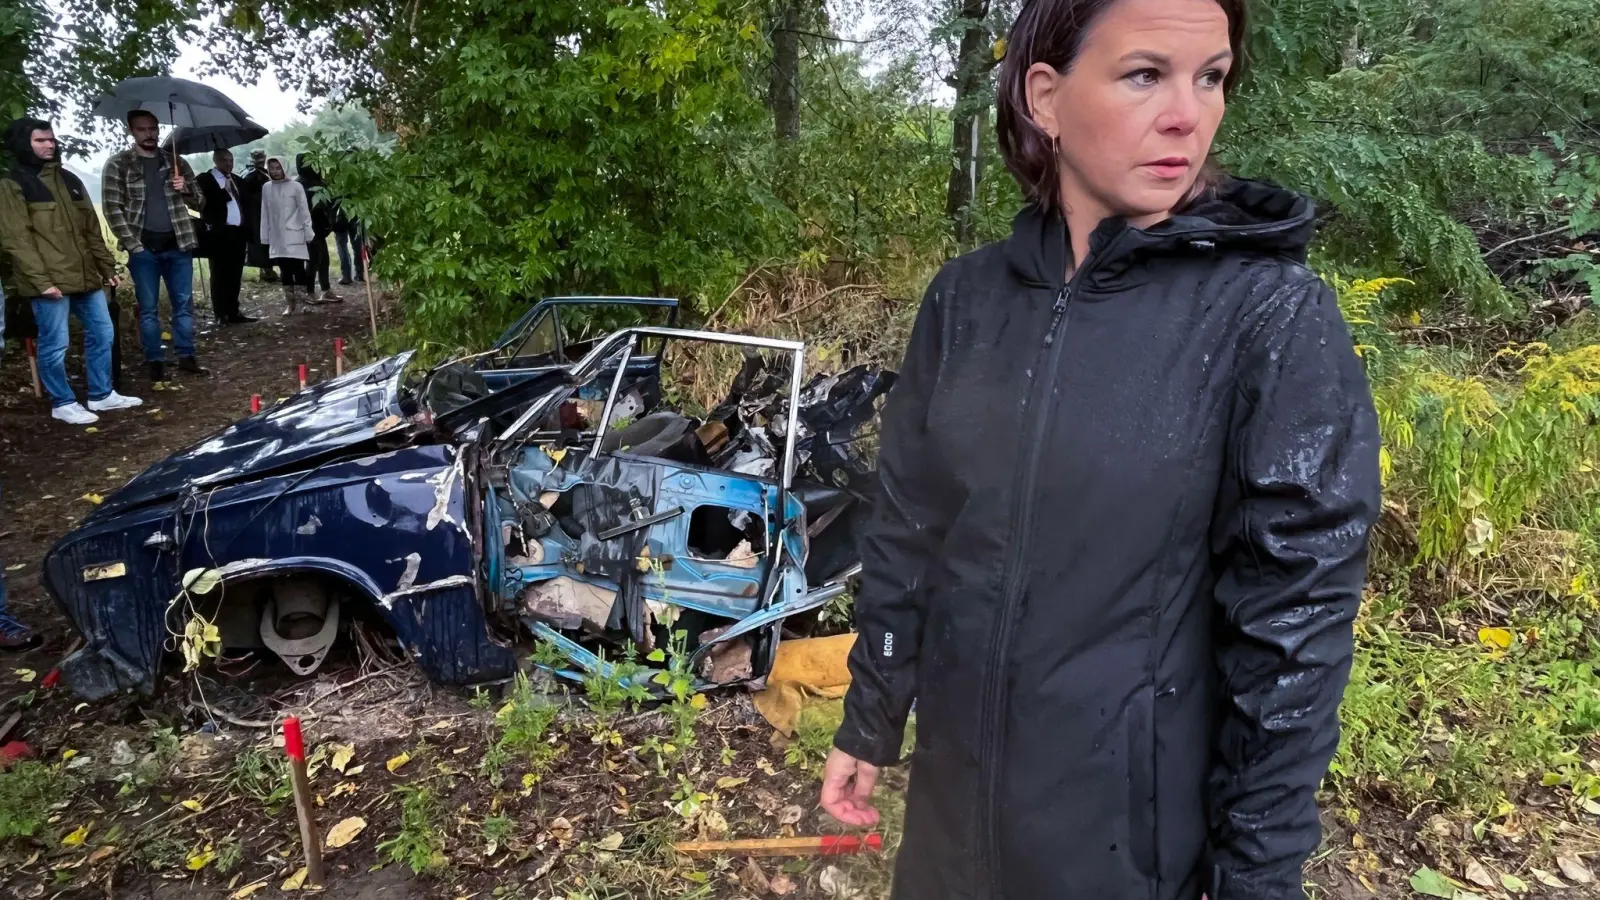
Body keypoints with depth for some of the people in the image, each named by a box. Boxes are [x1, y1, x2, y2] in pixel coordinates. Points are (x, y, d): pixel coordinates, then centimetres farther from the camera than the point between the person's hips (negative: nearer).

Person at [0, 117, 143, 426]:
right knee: (55, 343, -1)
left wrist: (107, 267, 16)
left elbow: (92, 229, 19)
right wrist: (40, 280, -18)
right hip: (51, 281, -7)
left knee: (102, 333, 12)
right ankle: (62, 403, 11)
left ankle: (102, 395, 23)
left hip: (86, 276, 7)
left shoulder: (68, 180, 17)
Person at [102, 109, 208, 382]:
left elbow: (200, 203, 12)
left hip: (178, 246, 3)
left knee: (184, 304, 6)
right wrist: (132, 244, -12)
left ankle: (186, 356, 15)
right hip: (143, 248, -3)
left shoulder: (177, 162, 10)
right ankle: (155, 362, 7)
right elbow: (112, 208, -4)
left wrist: (185, 189, -10)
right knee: (148, 308, 2)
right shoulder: (118, 164, 0)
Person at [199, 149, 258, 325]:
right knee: (220, 275, -1)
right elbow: (205, 205, -13)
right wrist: (224, 193, -18)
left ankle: (233, 312, 14)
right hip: (220, 233, -6)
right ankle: (222, 314, 1)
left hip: (237, 232, 6)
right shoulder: (206, 180, -2)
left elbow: (243, 204, 18)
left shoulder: (236, 180, 17)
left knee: (235, 275, 9)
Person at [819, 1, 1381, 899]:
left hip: (1139, 808, -3)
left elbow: (1295, 618, -13)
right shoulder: (967, 296, -5)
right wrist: (869, 720, 7)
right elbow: (906, 529, 1)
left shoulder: (1277, 318, -16)